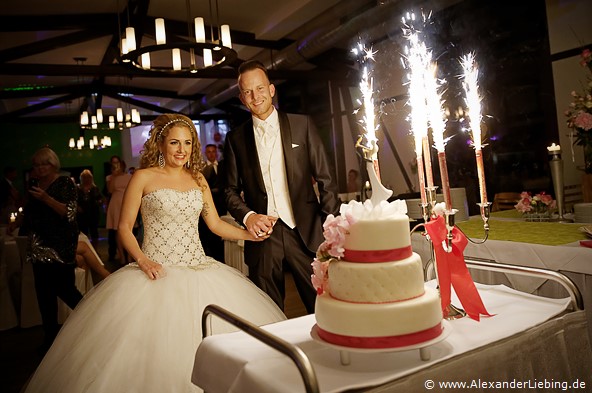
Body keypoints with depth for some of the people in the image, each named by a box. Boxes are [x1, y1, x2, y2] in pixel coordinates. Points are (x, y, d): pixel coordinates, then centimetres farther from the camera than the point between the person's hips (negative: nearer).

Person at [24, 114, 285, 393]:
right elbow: (124, 228, 1)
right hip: (158, 273, -3)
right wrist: (142, 260, -15)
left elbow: (216, 224, 11)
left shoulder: (197, 179, 11)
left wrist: (252, 235, -2)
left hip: (200, 271, 4)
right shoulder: (143, 177, 0)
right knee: (155, 345, -8)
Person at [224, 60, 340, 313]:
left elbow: (325, 178, 3)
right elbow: (231, 190, 11)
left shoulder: (302, 125, 4)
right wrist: (248, 216, -9)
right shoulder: (235, 138, 8)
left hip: (306, 232, -1)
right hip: (261, 234, 1)